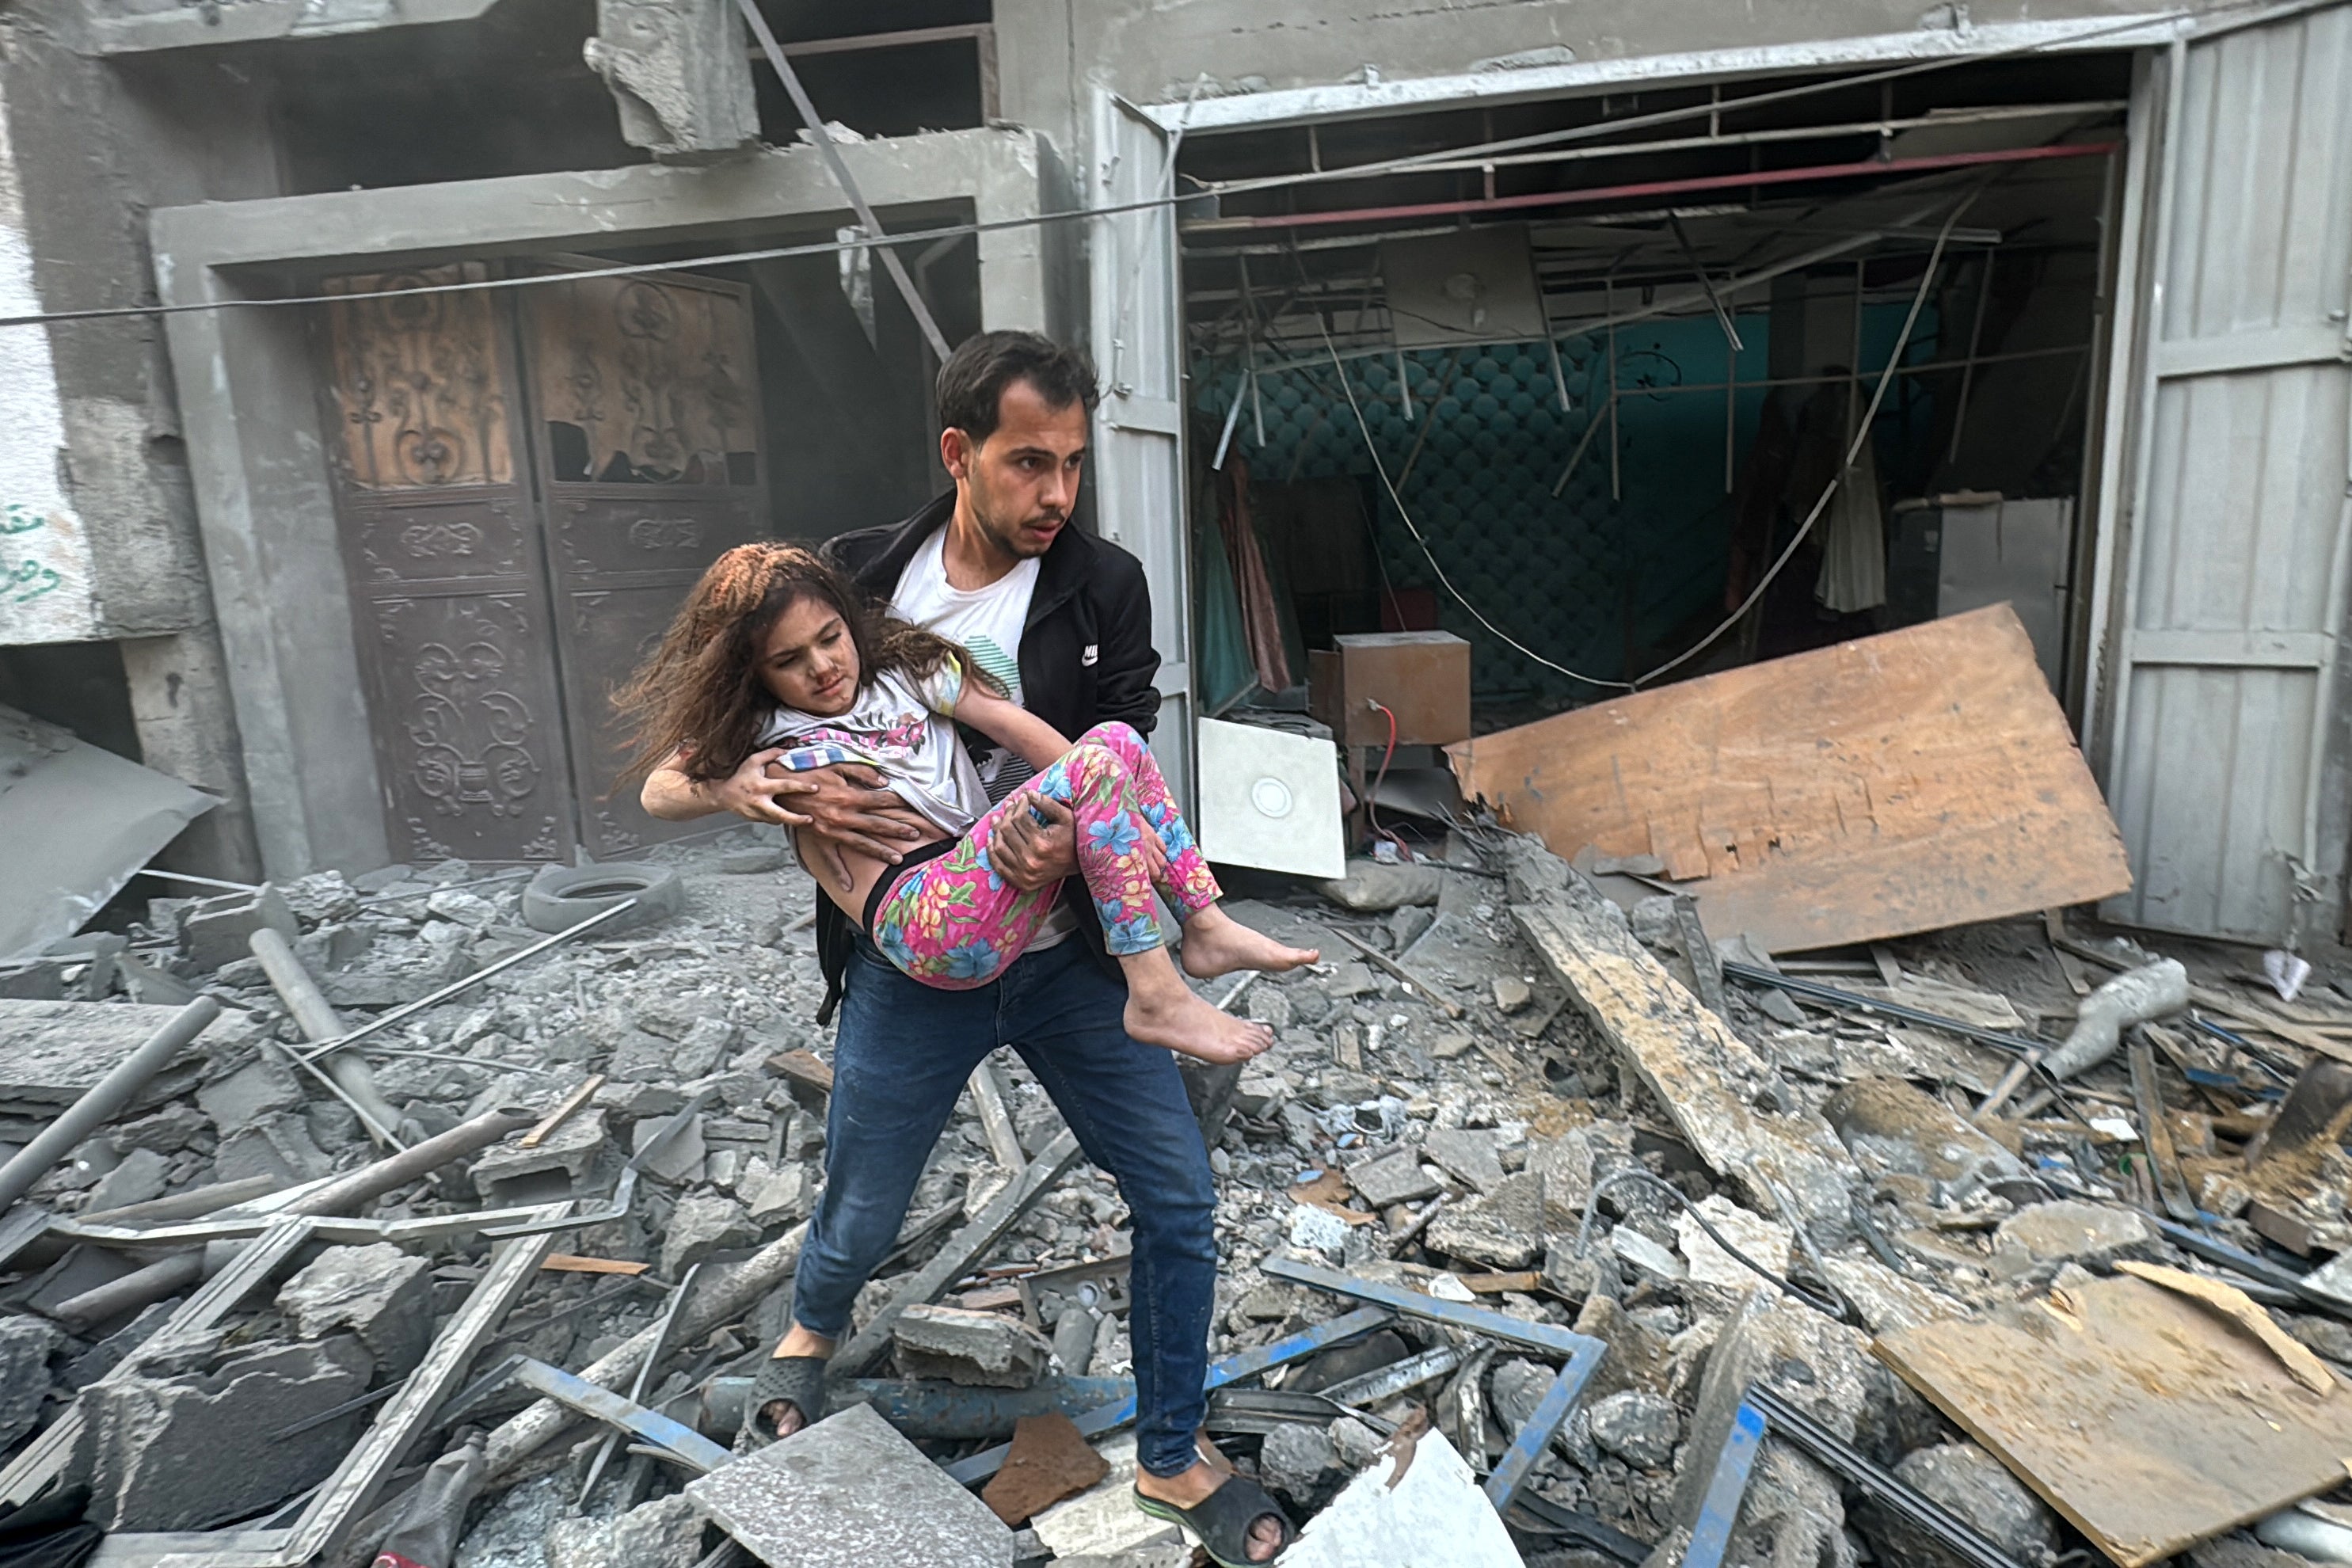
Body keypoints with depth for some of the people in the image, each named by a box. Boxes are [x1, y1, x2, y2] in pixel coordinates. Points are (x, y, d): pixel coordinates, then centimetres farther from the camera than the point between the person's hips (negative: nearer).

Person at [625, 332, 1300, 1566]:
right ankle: (811, 1330, 54)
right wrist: (753, 788, -24)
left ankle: (1173, 1458, 29)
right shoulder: (855, 579, -6)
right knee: (858, 1227, 14)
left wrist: (1069, 841, -31)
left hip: (1069, 958, 1)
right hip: (909, 971, 0)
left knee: (1180, 1201, 4)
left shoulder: (1105, 589, -5)